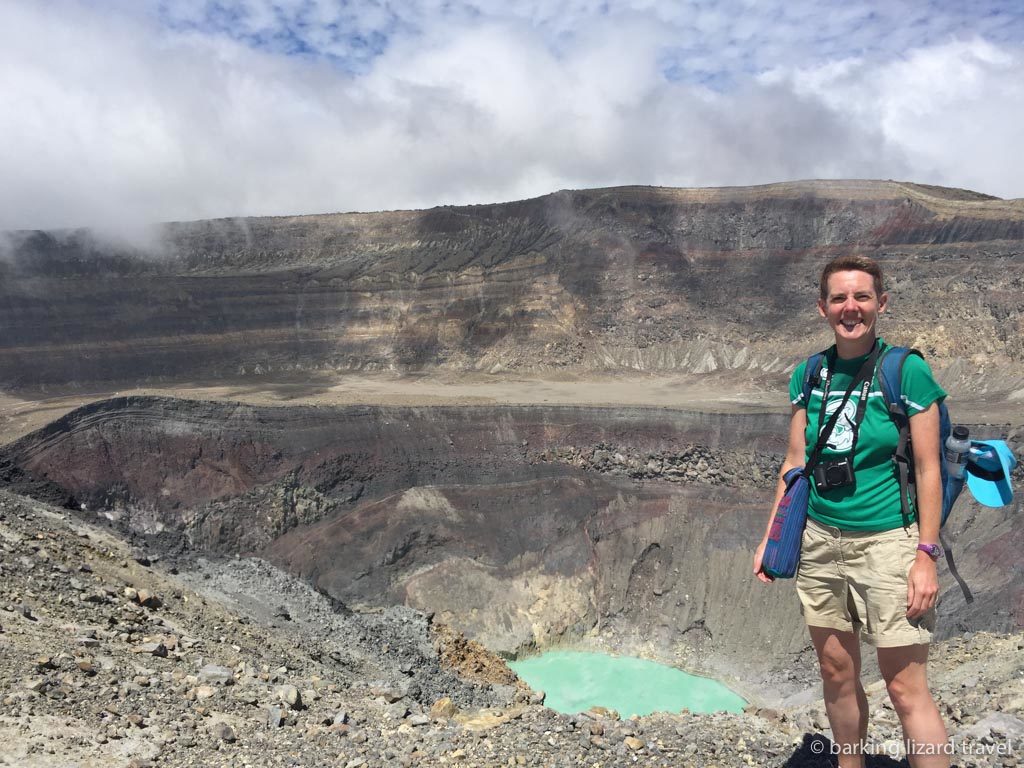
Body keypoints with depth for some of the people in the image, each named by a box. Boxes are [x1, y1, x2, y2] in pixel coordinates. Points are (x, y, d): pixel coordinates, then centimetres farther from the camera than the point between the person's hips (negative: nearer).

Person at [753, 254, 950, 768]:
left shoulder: (907, 370, -7)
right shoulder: (809, 375, 5)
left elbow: (927, 468, -7)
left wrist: (926, 556, -11)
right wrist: (772, 537, 8)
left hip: (886, 540, -4)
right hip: (820, 539, 5)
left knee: (906, 687, 0)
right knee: (837, 673, 15)